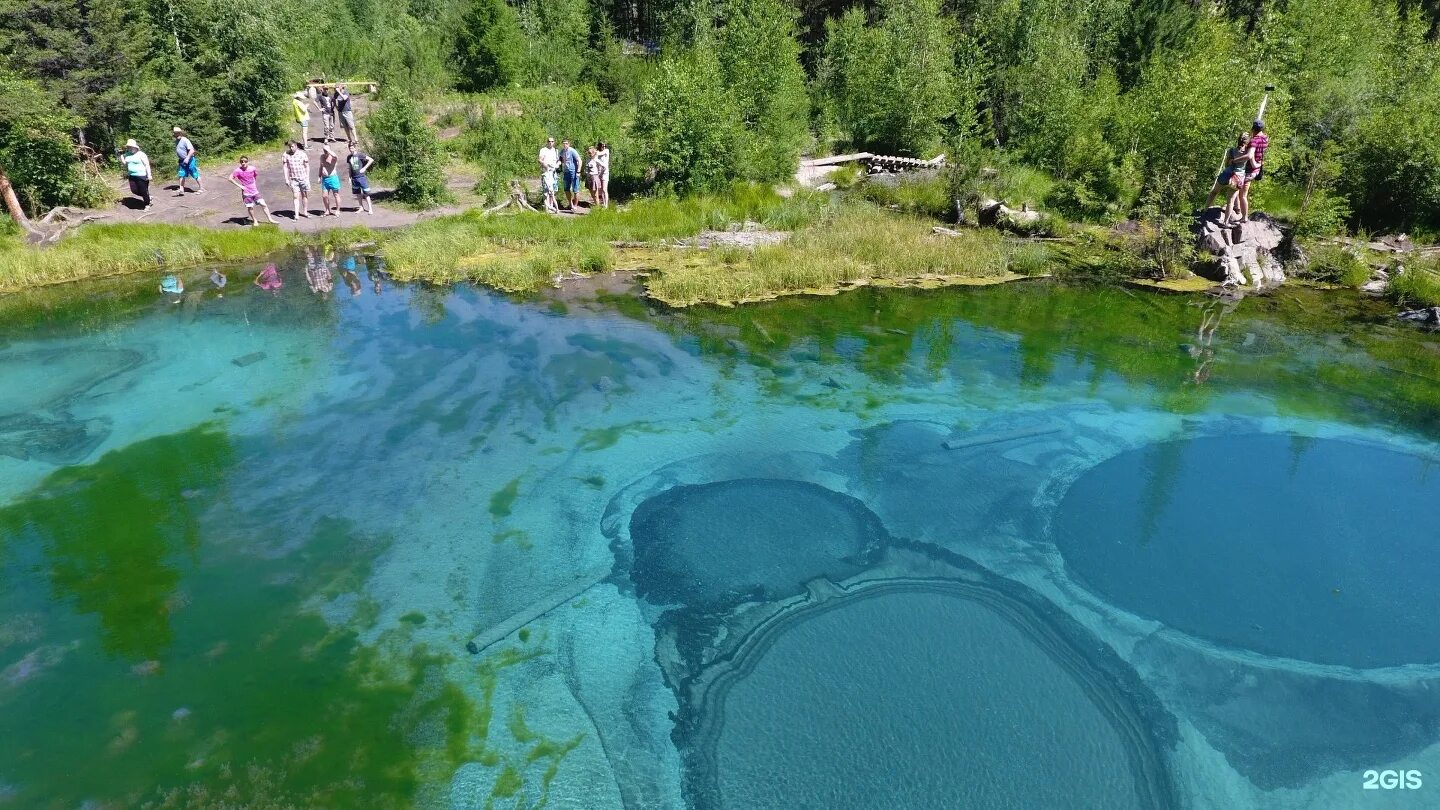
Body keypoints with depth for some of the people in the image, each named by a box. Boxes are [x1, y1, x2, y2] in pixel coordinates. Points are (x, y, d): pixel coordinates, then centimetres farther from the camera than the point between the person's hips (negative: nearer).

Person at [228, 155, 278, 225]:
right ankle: (254, 221, 20)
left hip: (255, 191, 3)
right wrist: (239, 185, -15)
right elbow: (230, 178, -12)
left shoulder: (252, 169, -2)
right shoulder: (238, 170, -11)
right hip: (246, 193, -3)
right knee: (250, 207, 1)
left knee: (263, 204, -2)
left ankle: (270, 220, 5)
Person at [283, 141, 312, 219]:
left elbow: (307, 166, 4)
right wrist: (286, 179, -3)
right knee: (296, 196, -9)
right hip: (293, 179, -1)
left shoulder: (302, 154, -2)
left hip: (303, 178, 1)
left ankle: (304, 212, 26)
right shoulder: (286, 155, -1)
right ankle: (296, 214, -11)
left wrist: (307, 178, 1)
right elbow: (285, 167, 2)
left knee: (305, 195, 10)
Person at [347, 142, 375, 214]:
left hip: (362, 177, -5)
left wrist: (364, 168, -12)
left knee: (366, 193, -3)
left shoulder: (360, 155, -8)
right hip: (354, 178, 5)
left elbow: (371, 160, -11)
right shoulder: (349, 157, 8)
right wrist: (350, 177, 10)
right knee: (358, 194, 10)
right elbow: (350, 168, 16)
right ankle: (361, 207, 20)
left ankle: (370, 208, 1)